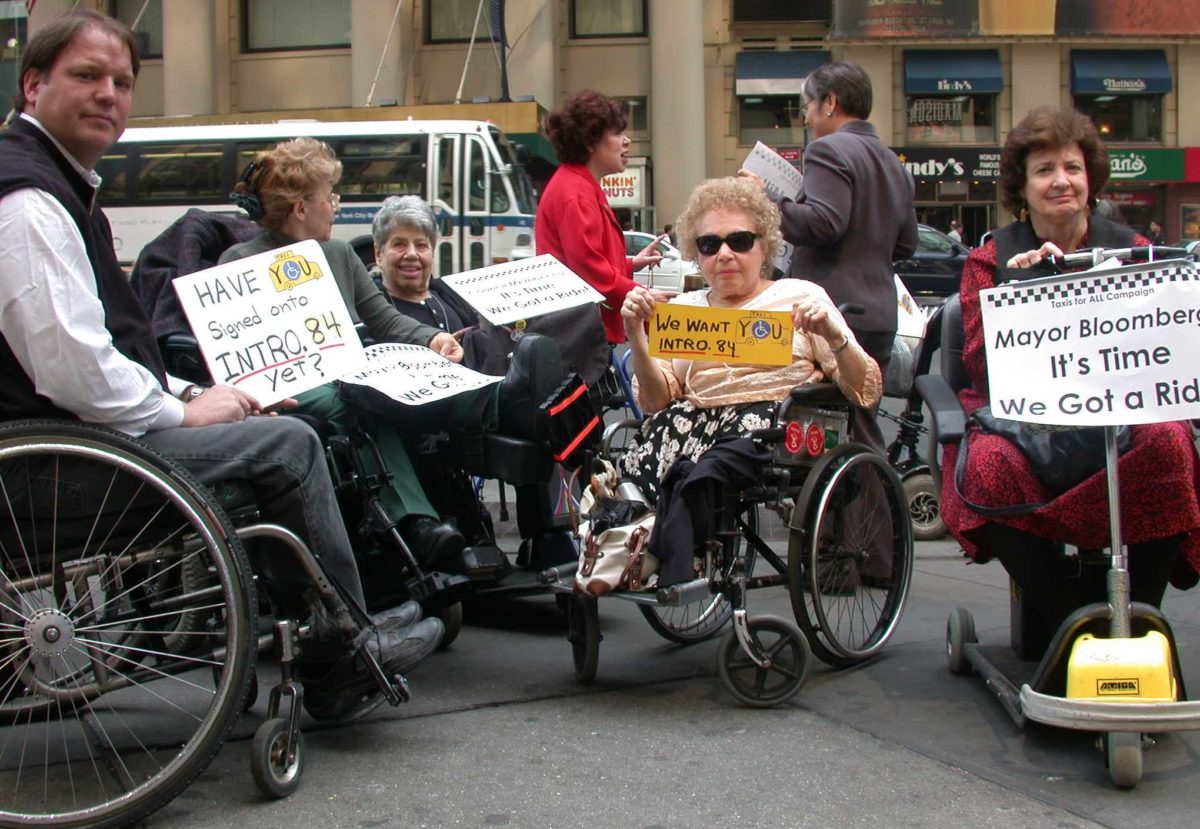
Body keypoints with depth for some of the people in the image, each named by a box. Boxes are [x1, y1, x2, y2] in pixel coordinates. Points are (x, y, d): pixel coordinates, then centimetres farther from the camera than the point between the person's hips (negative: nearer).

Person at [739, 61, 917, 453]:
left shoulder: (827, 150, -8)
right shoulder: (892, 163, 19)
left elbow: (824, 222, -22)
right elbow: (905, 244, 20)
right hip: (880, 315, 9)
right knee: (863, 429, 14)